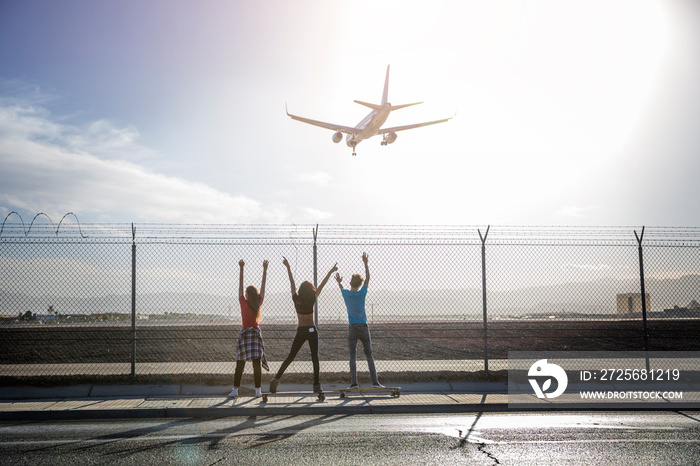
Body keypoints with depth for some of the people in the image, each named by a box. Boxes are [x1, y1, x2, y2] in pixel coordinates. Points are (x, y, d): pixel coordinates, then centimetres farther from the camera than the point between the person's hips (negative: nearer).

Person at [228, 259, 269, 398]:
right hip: (256, 333, 1)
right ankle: (258, 390, -1)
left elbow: (240, 285, -2)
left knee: (240, 364, 2)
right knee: (257, 364, 1)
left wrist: (241, 269, 1)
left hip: (245, 333, -1)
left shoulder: (244, 304, -5)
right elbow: (263, 286, 6)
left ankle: (235, 390, 0)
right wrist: (265, 269, 11)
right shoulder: (259, 304, 0)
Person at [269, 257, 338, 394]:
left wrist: (288, 267, 13)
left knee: (290, 357, 8)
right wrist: (331, 272, 1)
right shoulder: (311, 301, -8)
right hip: (312, 331, -2)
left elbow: (292, 283, 4)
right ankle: (316, 386, 0)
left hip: (300, 331, 2)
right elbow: (321, 285, -4)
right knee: (315, 358, 2)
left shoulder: (296, 300, -3)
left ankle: (276, 379, -4)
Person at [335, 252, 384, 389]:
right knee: (369, 356, 5)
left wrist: (339, 282, 45)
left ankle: (354, 382, -4)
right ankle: (375, 382, 2)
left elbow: (341, 288, 25)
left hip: (352, 328, 1)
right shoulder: (362, 293, -5)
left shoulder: (346, 293, -1)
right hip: (364, 328, -1)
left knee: (353, 357, 2)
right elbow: (368, 278, 7)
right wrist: (365, 263, 11)